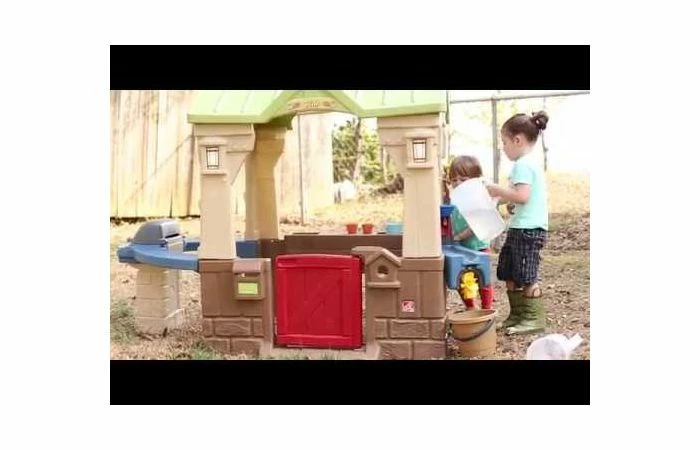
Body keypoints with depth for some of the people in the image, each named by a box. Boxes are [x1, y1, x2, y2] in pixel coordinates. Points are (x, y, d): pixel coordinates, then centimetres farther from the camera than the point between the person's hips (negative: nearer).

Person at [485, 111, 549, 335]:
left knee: (526, 276, -3)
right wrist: (501, 195, 14)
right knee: (508, 274, 15)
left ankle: (535, 318, 6)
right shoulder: (531, 162, 17)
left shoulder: (523, 164, -15)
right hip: (521, 228, 11)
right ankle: (517, 315, 23)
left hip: (527, 229, -11)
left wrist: (498, 190, -14)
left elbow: (522, 196, -26)